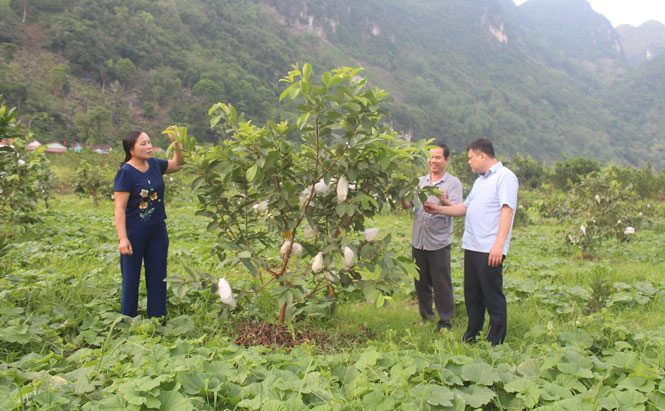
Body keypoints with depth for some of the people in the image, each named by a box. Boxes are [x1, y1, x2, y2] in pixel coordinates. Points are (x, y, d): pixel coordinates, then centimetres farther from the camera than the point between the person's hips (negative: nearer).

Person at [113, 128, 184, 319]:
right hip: (134, 233, -6)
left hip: (157, 231, 6)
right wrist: (122, 238, -22)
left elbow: (177, 164, 21)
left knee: (158, 278, 11)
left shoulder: (154, 164, 4)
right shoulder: (126, 172, -14)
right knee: (131, 279, 5)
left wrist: (176, 142, 4)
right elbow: (120, 208, -16)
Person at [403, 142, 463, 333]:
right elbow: (407, 205, 1)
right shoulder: (420, 181, 11)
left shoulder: (453, 183, -1)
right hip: (418, 240, 4)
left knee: (442, 284, 0)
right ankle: (426, 317, 29)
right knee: (421, 282, 13)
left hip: (439, 242, -4)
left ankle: (445, 321, 14)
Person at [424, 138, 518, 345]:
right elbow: (466, 207, 28)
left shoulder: (505, 176, -7)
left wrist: (499, 244, -24)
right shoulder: (480, 180, 23)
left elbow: (507, 210, -17)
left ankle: (495, 343, 7)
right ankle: (471, 337, 26)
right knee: (472, 295, 15)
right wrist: (439, 209, 23)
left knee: (493, 296, -2)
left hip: (489, 250, -9)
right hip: (471, 246, 9)